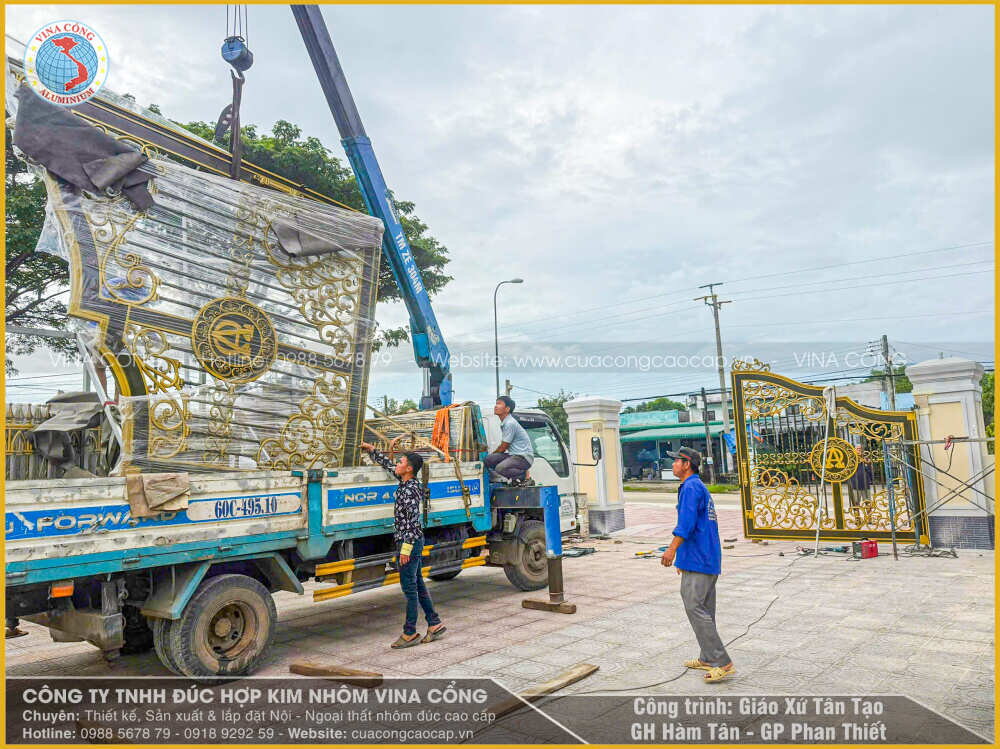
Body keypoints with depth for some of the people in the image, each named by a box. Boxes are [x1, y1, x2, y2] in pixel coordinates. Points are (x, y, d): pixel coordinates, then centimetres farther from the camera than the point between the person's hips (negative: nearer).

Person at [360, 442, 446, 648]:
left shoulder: (410, 490, -18)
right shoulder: (406, 483, 9)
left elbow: (413, 520, -22)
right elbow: (388, 466, 25)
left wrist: (406, 547, -23)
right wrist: (372, 450, 28)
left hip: (409, 542, -10)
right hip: (413, 542, 10)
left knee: (409, 588, -2)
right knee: (417, 585, 15)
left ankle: (410, 634, 6)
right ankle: (435, 624, 22)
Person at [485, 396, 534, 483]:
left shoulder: (510, 423, -17)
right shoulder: (504, 423, 13)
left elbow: (503, 448, -11)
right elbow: (502, 446, 23)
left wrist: (492, 454, 5)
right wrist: (492, 455, 15)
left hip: (524, 457, -9)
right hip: (513, 455, 9)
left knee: (500, 468, -32)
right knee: (488, 460, -11)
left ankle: (524, 474, -7)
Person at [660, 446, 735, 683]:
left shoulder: (691, 488, -12)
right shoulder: (700, 488, 20)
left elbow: (687, 522, -24)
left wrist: (672, 549, -27)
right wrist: (682, 558, 29)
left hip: (697, 559, -11)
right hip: (709, 559, 11)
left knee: (694, 607, -10)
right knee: (704, 609, 15)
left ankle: (722, 662, -9)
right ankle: (707, 659, 23)